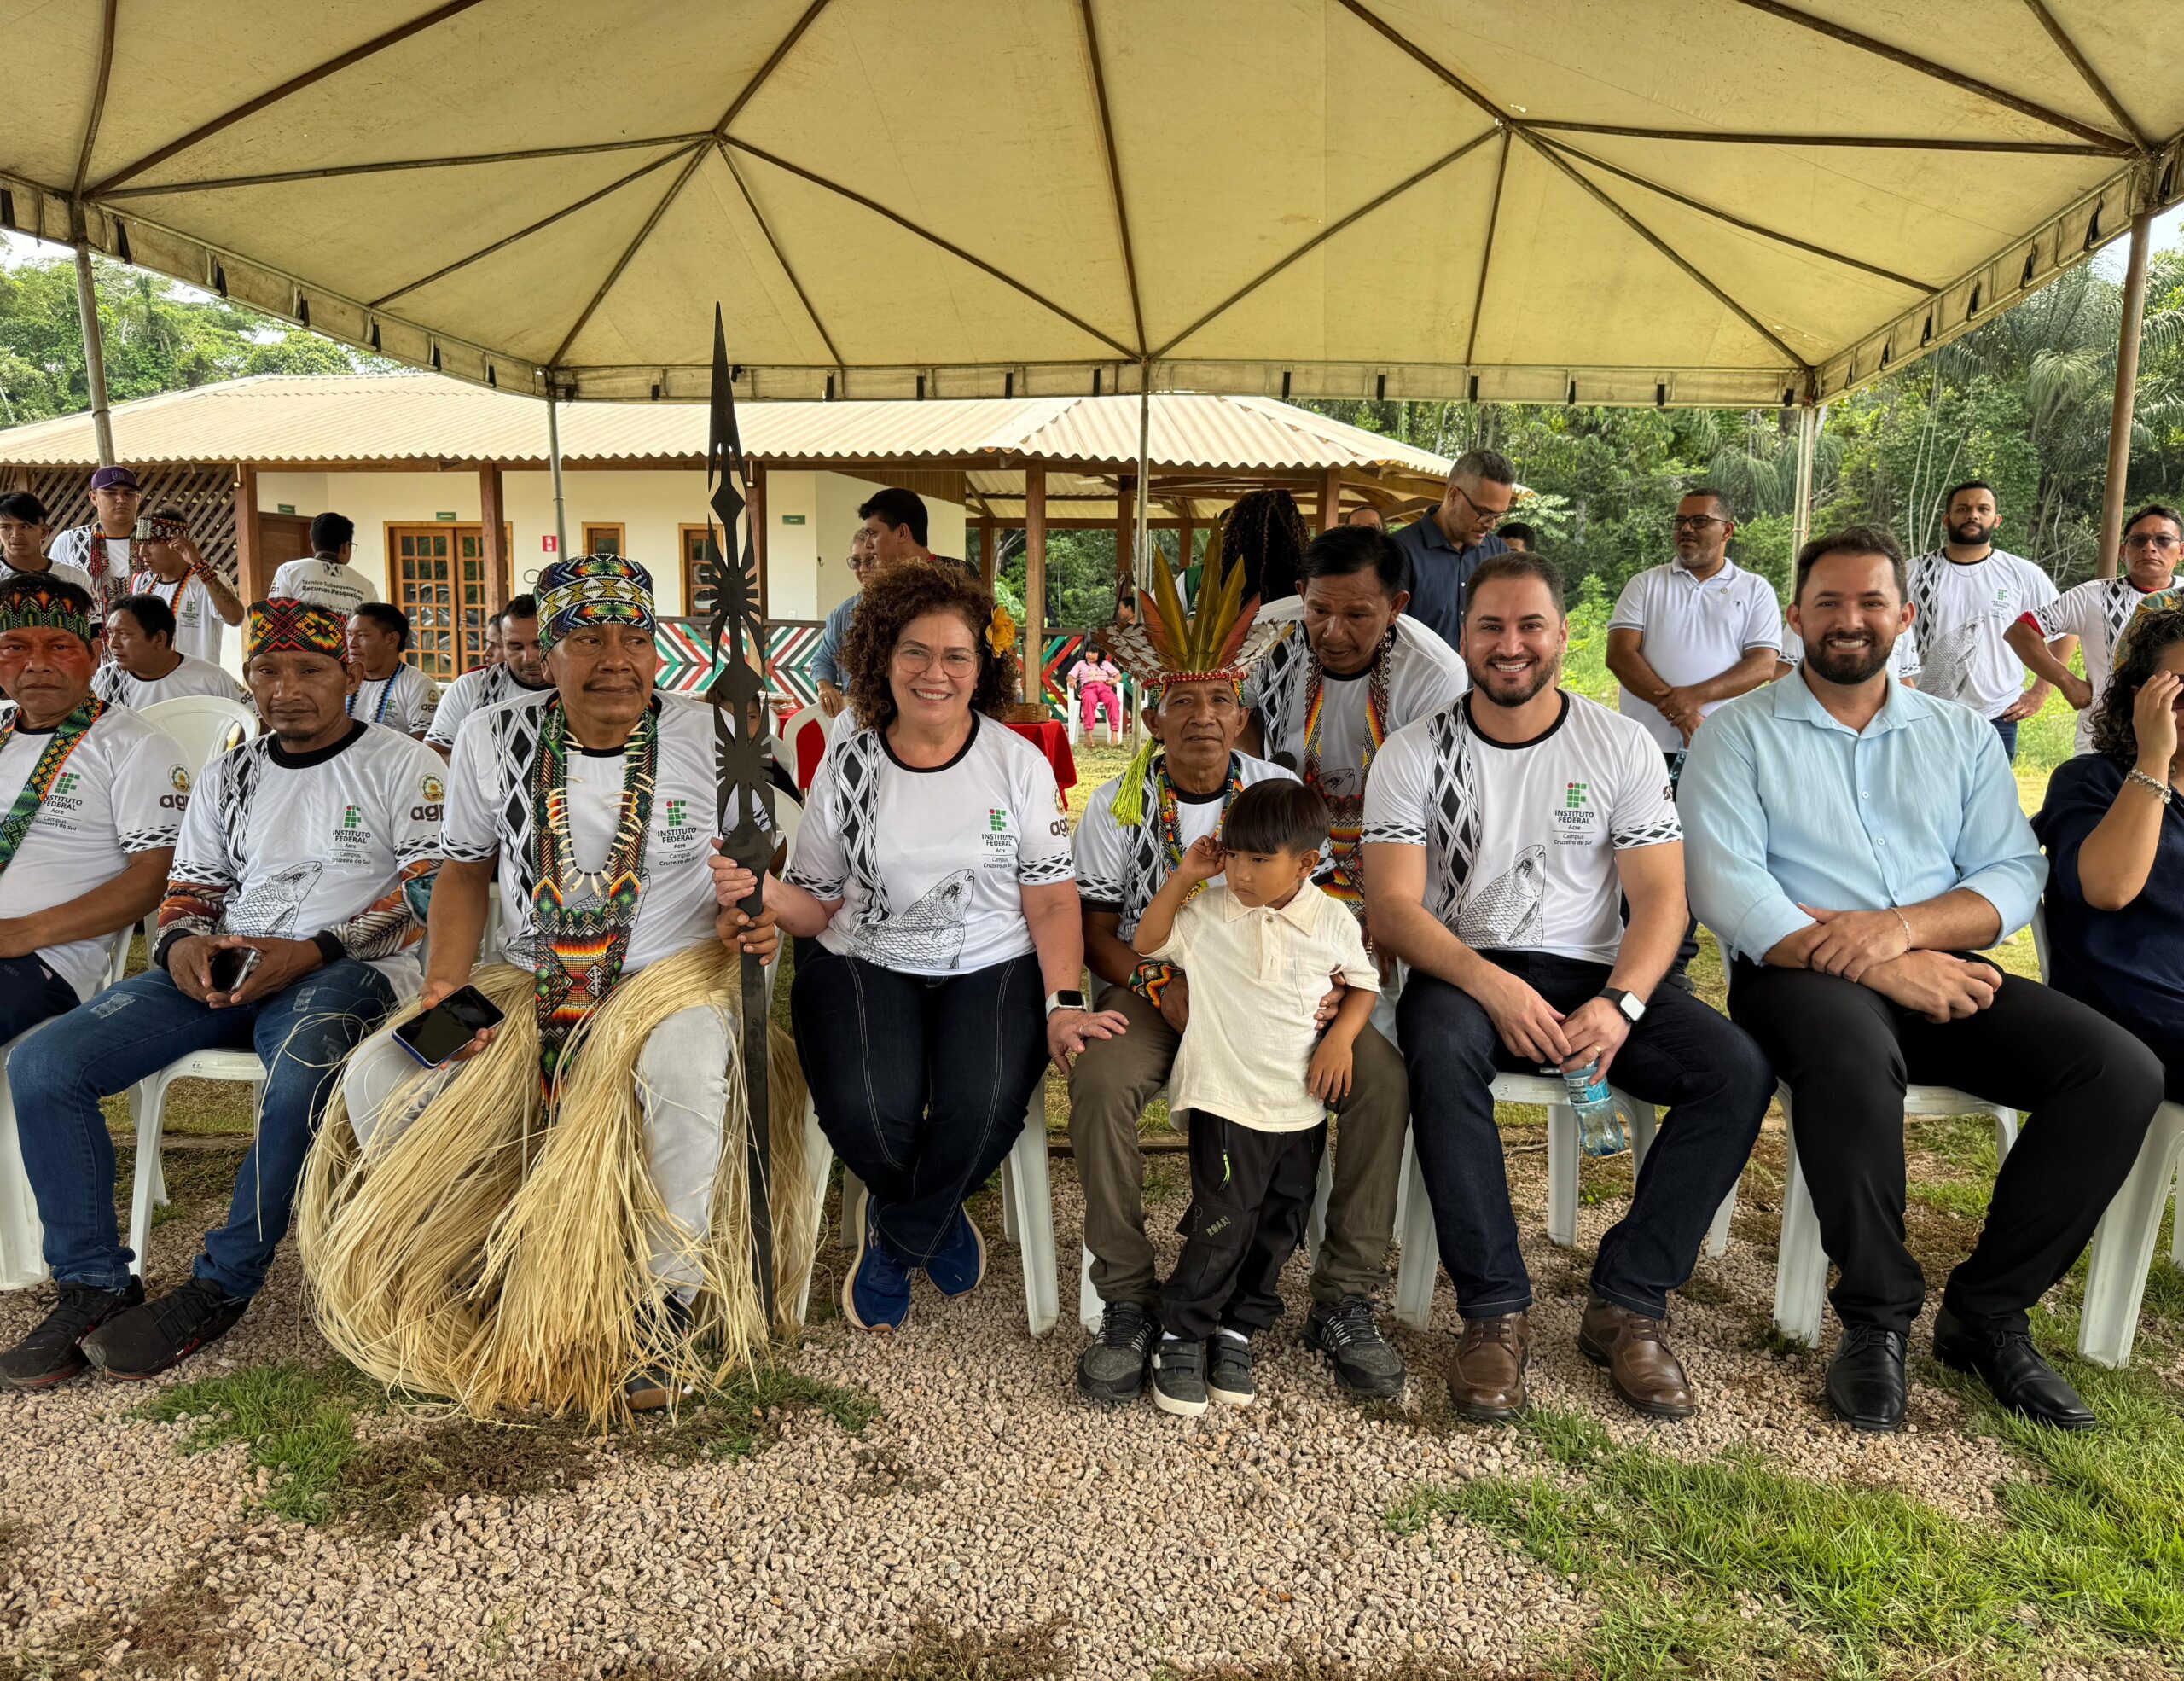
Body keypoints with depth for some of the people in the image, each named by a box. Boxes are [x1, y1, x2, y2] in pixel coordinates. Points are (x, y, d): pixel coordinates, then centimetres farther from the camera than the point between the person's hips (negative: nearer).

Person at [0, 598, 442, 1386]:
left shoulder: (403, 764, 2)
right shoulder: (226, 777, 19)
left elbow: (432, 896, -7)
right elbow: (188, 894, 20)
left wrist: (313, 952, -18)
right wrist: (182, 946, -5)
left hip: (347, 968, -5)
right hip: (222, 970, 6)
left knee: (299, 1070, -39)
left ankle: (218, 1290, -20)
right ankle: (94, 1287, -5)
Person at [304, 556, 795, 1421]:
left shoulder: (706, 737, -4)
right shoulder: (492, 738, 1)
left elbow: (751, 872, 7)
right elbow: (465, 871, 12)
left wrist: (753, 924, -16)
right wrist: (444, 987, -3)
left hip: (671, 978, -3)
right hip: (525, 989, 3)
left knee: (685, 1063, -37)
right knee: (377, 1074, -16)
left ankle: (667, 1297, -14)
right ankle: (479, 1274, 6)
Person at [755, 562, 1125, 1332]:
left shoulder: (1018, 762, 1)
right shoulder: (847, 765, 3)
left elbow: (1051, 899, 0)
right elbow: (818, 907, 6)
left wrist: (1063, 1003, -14)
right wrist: (767, 893, -17)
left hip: (991, 965, 0)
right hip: (865, 961, 1)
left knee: (984, 1108, -29)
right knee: (865, 1113, -28)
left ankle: (892, 1237, 6)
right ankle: (936, 1223, 11)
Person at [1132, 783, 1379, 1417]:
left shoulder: (1333, 921, -1)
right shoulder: (1210, 910, -2)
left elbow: (1364, 984, 10)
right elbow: (1147, 942, 4)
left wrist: (1342, 1034, -9)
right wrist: (1183, 877, -6)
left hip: (1301, 1104, 3)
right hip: (1227, 1097, -3)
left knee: (1281, 1226, 10)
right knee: (1224, 1221, -9)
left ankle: (1236, 1330, 26)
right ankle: (1179, 1335, 8)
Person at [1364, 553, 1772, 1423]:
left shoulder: (1621, 745, 5)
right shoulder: (1415, 753, 1)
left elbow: (1660, 896, -1)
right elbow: (1393, 908, -7)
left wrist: (1620, 1003, -20)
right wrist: (1492, 985, -25)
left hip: (1593, 977, 2)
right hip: (1464, 972, -2)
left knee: (1738, 1067, -22)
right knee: (1441, 1048, -36)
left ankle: (1627, 1303, -10)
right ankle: (1495, 1310, -21)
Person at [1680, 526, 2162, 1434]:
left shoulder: (1962, 735, 18)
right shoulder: (1740, 733, 5)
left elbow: (2014, 874, 7)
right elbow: (1728, 890, -8)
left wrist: (1902, 926, -15)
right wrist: (1883, 971, -17)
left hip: (1942, 970, 5)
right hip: (1800, 971, -4)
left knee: (2122, 1070, -18)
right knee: (1852, 1061, -37)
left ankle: (1986, 1310, -2)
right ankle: (1879, 1315, -14)